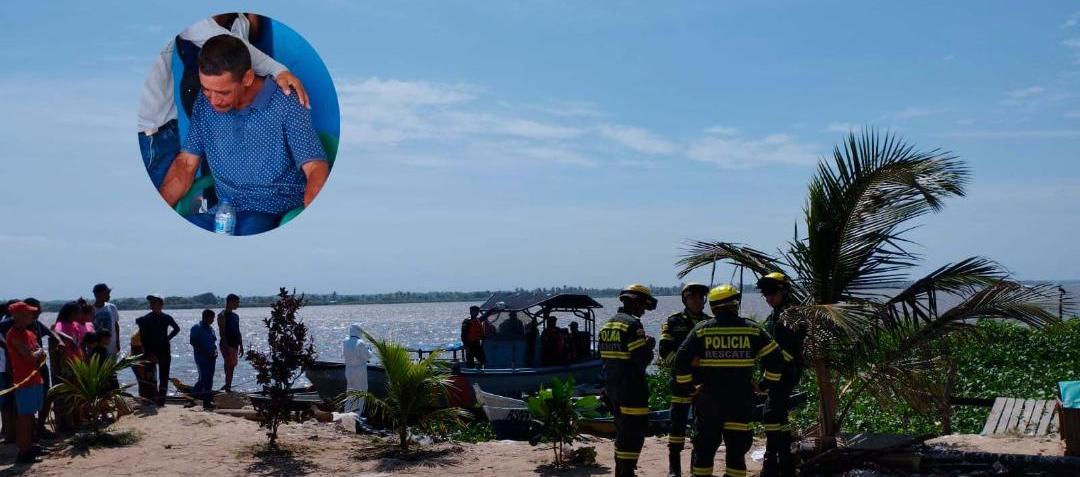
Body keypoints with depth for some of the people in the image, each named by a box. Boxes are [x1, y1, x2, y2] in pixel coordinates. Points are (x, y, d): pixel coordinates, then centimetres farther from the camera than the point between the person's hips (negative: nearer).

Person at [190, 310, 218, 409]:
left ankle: (207, 402, 14)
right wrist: (205, 352, -17)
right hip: (201, 357, -7)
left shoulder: (211, 328, 17)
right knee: (204, 377, -11)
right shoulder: (196, 328, -5)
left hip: (211, 357, 7)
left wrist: (215, 351, 3)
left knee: (209, 379, 7)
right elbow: (193, 342, -12)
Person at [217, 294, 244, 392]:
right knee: (229, 366, -9)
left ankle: (227, 386, 17)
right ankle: (228, 387, -7)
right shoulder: (222, 315, -9)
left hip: (235, 345, 8)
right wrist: (225, 347, -21)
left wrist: (241, 346, 17)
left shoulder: (236, 316, 17)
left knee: (231, 367, 10)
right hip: (227, 345, -8)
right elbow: (222, 333, -15)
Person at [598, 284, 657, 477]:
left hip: (611, 387, 9)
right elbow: (643, 358, -22)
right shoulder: (632, 325, -16)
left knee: (622, 431, 19)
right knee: (634, 434, -3)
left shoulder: (607, 325, 11)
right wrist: (649, 345, 0)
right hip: (631, 389, -9)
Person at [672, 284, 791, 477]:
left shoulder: (701, 330, -1)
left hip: (708, 399, 0)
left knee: (704, 448, 11)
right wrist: (765, 384, 9)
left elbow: (681, 361, -6)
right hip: (741, 401, 0)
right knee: (737, 449, 8)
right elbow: (775, 358, -2)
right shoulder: (752, 330, 0)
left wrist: (687, 386, 4)